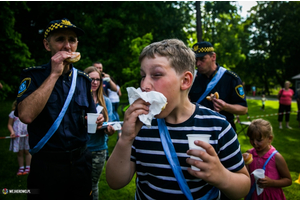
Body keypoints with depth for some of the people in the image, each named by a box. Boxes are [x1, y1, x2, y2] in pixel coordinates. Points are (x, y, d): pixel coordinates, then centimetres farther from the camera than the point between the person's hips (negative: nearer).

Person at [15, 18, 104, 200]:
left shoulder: (83, 79, 4)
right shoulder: (33, 75, -7)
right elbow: (26, 115, -25)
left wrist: (95, 121, -9)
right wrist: (54, 74, -22)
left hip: (80, 162, 4)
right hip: (46, 164, -3)